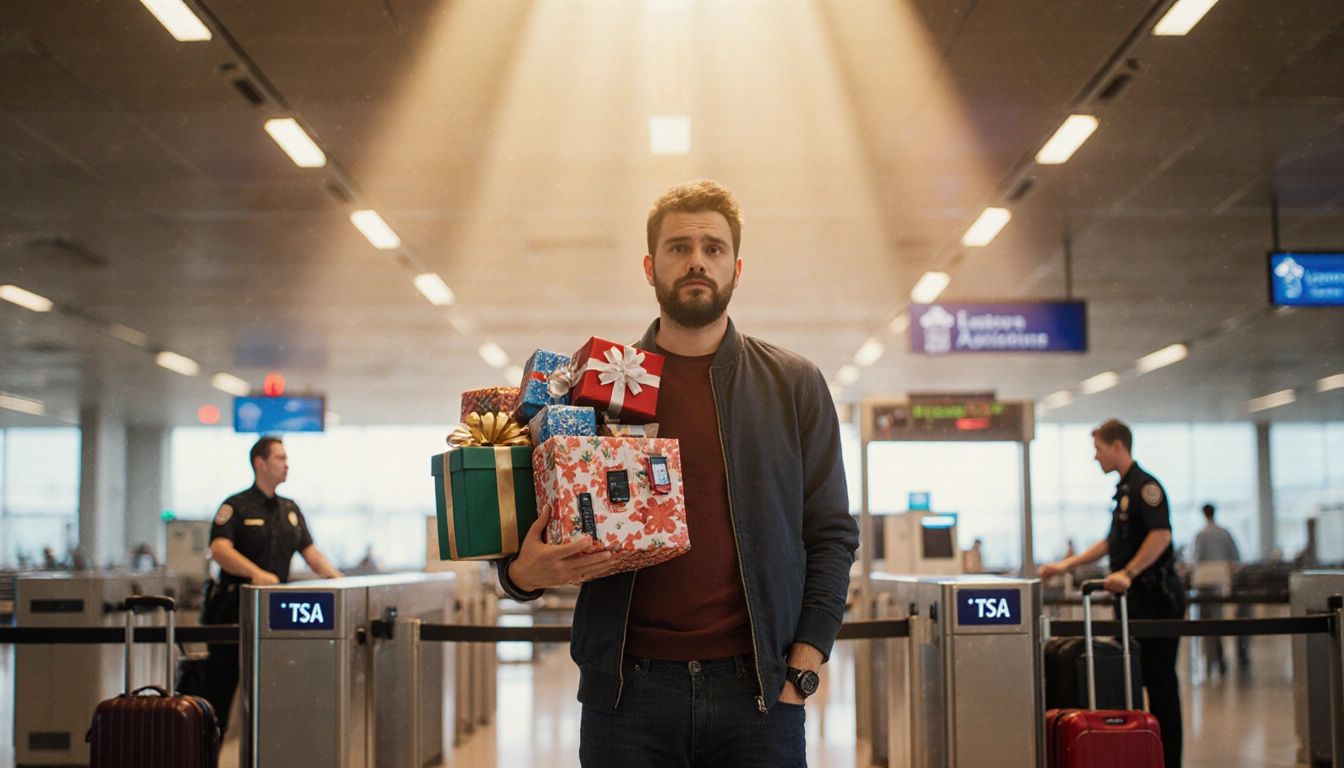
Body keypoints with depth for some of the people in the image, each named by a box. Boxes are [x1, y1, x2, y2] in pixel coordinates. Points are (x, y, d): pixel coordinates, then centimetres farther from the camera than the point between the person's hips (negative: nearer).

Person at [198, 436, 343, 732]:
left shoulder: (290, 510, 15)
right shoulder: (236, 506, -5)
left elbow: (309, 551, 15)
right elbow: (220, 549, -19)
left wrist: (334, 575, -3)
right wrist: (256, 573, -34)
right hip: (235, 606, -5)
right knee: (220, 688, 0)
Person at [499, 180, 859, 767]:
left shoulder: (795, 386, 9)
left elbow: (832, 535, 7)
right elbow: (546, 533, 12)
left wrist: (802, 670, -2)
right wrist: (523, 574, -11)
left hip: (756, 691, 0)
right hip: (627, 690, 0)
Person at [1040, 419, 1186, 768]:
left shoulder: (1145, 485, -12)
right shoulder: (1124, 489, 17)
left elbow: (1161, 534, -24)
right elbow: (1113, 541, 25)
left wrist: (1128, 573, -27)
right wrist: (1067, 565, 24)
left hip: (1156, 595, -10)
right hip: (1138, 596, 10)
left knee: (1160, 679, -5)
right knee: (1148, 676, 10)